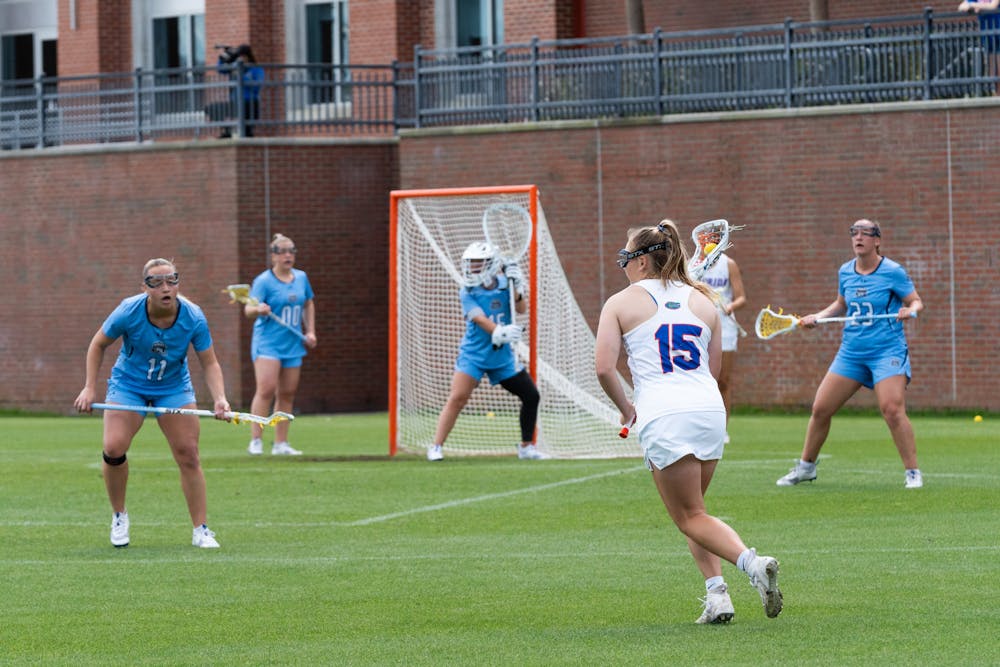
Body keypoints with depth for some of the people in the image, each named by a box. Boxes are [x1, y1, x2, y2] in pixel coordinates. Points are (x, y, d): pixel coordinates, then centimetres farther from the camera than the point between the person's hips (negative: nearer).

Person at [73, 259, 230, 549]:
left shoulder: (193, 317, -20)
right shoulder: (129, 312, -23)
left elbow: (210, 363, -10)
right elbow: (98, 344, -5)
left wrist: (219, 398, -27)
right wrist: (90, 388, -11)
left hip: (174, 387, 1)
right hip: (128, 385, -1)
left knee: (188, 454, -9)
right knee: (114, 448, -18)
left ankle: (200, 530, 0)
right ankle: (119, 515, 7)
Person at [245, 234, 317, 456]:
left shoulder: (301, 278, 11)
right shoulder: (264, 281, -7)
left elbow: (308, 305, 25)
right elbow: (249, 309, -15)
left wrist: (310, 331, 17)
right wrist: (258, 309, -37)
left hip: (293, 344, 6)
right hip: (267, 343, -6)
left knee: (287, 394, 5)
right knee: (266, 389, -18)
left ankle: (280, 444, 11)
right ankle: (255, 441, -15)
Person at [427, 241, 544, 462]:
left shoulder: (504, 284, 1)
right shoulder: (468, 293, -9)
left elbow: (522, 309, -11)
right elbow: (480, 319, -24)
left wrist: (516, 287, -28)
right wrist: (499, 332, -42)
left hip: (502, 357, 4)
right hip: (473, 355, -4)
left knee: (531, 396, 1)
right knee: (457, 398, -19)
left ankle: (526, 447, 18)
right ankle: (436, 447, -13)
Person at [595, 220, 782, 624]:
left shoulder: (620, 303, 5)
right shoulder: (701, 301, 17)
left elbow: (604, 368, -4)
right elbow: (714, 368, 17)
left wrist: (625, 408, 11)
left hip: (663, 416, -5)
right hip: (711, 408, 5)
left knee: (690, 517, 2)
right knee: (692, 512, 19)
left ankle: (751, 562, -23)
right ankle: (716, 594, 3)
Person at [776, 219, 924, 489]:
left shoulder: (893, 272, -8)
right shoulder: (845, 272, 8)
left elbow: (917, 302, -2)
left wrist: (910, 310, -24)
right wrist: (816, 317, 11)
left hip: (887, 352, -5)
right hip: (851, 352, 5)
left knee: (892, 410, -21)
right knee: (820, 409, 4)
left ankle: (913, 473, -11)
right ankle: (806, 467, 22)